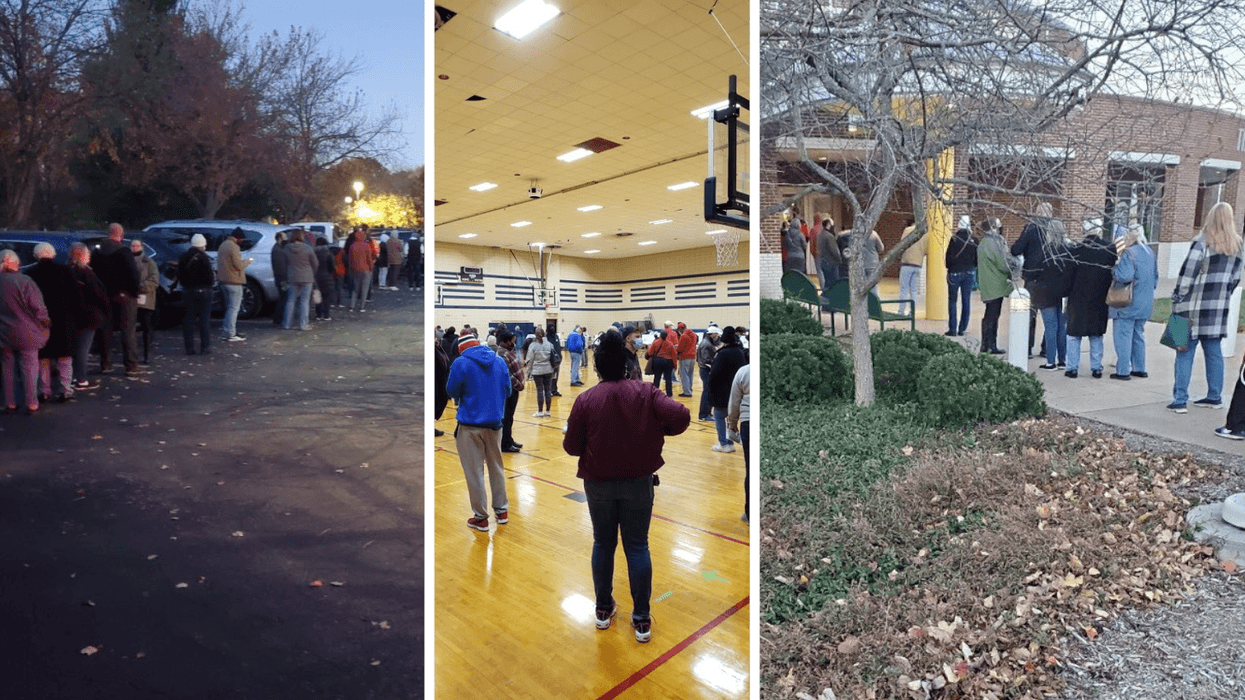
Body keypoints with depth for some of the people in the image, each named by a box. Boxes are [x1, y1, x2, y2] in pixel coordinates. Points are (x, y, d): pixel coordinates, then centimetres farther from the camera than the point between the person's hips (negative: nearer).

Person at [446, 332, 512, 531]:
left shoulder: (461, 363, -12)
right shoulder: (499, 361, 2)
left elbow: (452, 392, -4)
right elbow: (507, 390, 7)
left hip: (470, 424, -4)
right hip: (494, 423, 5)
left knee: (474, 471, 6)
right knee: (496, 467, 18)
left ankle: (481, 517, 14)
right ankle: (501, 511, 27)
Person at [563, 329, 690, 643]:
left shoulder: (586, 400, -10)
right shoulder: (645, 392, -9)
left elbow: (571, 447, -8)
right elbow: (681, 416, -20)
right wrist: (657, 430, -2)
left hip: (598, 484, 0)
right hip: (638, 482, 0)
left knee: (603, 544, 17)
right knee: (637, 547, 10)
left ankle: (604, 609, 30)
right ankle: (641, 619, 17)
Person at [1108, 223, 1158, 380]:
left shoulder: (1129, 253, -17)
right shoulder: (1150, 253, 10)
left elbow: (1124, 276, -27)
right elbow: (1155, 278, 17)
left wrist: (1115, 267, -10)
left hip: (1127, 304, -8)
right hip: (1145, 304, 8)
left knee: (1123, 337, -2)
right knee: (1138, 335, 18)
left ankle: (1123, 371, -1)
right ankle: (1140, 369, 24)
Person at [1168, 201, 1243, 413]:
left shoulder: (1203, 242, -10)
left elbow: (1187, 273, -13)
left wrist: (1177, 298, -6)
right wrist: (1223, 296, 22)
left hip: (1195, 307, -6)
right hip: (1218, 308, 6)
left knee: (1185, 353, -3)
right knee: (1213, 351, 14)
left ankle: (1180, 400, -4)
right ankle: (1215, 397, 22)